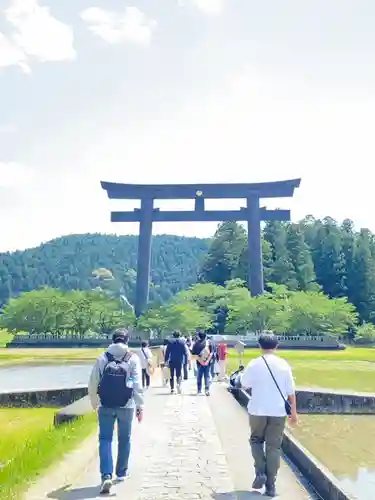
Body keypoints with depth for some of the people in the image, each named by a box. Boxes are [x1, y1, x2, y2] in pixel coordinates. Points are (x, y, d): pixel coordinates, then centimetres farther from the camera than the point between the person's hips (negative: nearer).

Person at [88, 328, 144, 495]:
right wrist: (140, 406, -4)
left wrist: (94, 401, 18)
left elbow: (92, 383, 2)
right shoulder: (133, 359, -5)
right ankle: (121, 473, 29)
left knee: (105, 439, 7)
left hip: (105, 406, 0)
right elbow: (137, 385, -9)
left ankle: (106, 475, -7)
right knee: (124, 439, 17)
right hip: (126, 406, 0)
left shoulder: (102, 358, -1)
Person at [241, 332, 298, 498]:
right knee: (274, 447, 10)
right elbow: (291, 391, -1)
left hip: (258, 411, -1)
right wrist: (293, 412, 8)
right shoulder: (284, 365, -4)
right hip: (278, 412, 1)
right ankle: (271, 486, 13)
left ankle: (260, 473, 6)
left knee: (256, 440, 21)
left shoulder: (254, 364, -9)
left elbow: (244, 385, 1)